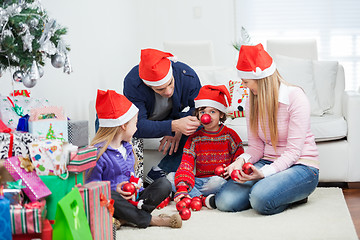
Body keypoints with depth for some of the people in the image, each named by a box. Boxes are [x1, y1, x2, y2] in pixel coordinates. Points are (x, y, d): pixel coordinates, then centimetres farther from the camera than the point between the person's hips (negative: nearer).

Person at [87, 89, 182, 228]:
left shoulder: (127, 147, 16)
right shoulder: (98, 152, -13)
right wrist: (115, 190, -27)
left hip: (132, 198, 7)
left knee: (164, 184, -10)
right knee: (110, 196, -40)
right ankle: (151, 220, -29)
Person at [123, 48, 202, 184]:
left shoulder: (188, 76, -28)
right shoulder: (132, 83, -37)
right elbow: (138, 126, -40)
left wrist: (179, 130, -31)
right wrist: (174, 126, -55)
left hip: (172, 119, 3)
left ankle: (158, 174, -22)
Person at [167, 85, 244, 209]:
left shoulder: (229, 135, 5)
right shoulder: (194, 139, 9)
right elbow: (186, 164, -4)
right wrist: (182, 187, -21)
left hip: (218, 179, -3)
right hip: (199, 179, 3)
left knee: (218, 181, -38)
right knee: (170, 177, -18)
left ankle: (191, 195, -17)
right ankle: (204, 199, -29)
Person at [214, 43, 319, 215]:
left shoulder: (295, 97, -14)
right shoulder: (252, 101, 6)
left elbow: (293, 150, -17)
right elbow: (256, 146, 5)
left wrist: (264, 172, -30)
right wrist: (242, 160, -18)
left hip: (300, 165, -5)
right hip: (268, 163, 6)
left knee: (261, 198, -35)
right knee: (225, 202, -17)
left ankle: (295, 194, -3)